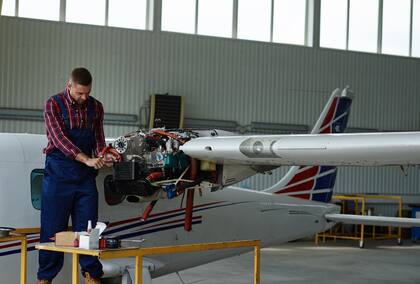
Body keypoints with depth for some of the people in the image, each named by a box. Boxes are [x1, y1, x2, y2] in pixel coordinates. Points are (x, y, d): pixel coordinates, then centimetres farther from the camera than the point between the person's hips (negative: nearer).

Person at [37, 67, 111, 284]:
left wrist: (101, 156, -11)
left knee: (87, 225, 5)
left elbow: (98, 139, 12)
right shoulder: (53, 105, -7)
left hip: (85, 175, 4)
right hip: (58, 174, -3)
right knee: (53, 227, 1)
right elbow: (59, 138, -17)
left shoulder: (95, 107, 7)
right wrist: (86, 159, -27)